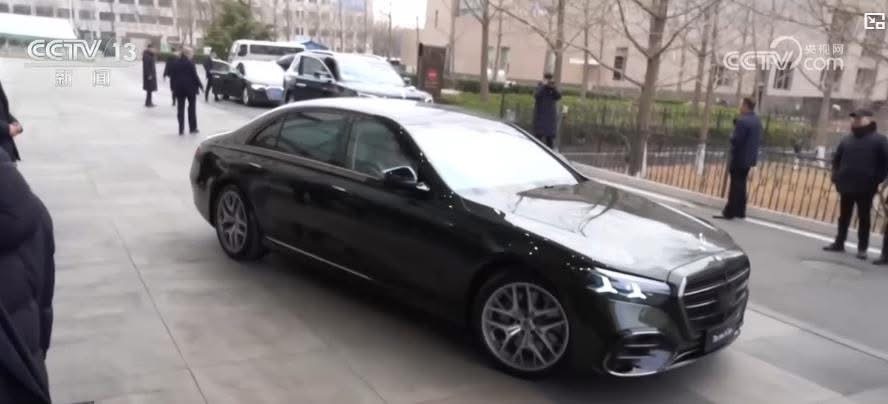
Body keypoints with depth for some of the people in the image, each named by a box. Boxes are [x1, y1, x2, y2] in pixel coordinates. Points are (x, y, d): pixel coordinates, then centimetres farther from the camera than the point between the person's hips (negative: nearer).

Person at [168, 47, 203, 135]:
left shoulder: (175, 63, 6)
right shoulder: (190, 63, -12)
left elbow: (172, 76, 7)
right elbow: (194, 76, -12)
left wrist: (173, 88, 12)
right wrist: (200, 85, 0)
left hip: (178, 88, 4)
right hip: (190, 88, -4)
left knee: (180, 108, 6)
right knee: (192, 107, 7)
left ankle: (181, 129, 4)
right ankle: (192, 128, 7)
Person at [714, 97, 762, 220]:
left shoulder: (742, 121, -20)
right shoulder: (757, 120, 11)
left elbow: (736, 140, -23)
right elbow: (759, 139, 16)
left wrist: (731, 136, -4)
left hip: (739, 158, -9)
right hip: (750, 158, 9)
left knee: (736, 185, -4)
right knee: (741, 185, 16)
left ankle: (729, 212, 1)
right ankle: (740, 212, 21)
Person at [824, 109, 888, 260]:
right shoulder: (847, 139, 11)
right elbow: (837, 159, 18)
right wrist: (837, 177, 7)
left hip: (865, 188, -4)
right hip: (846, 186, 5)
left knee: (863, 218, 3)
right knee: (844, 216, 13)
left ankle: (862, 248, 10)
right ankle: (839, 243, 22)